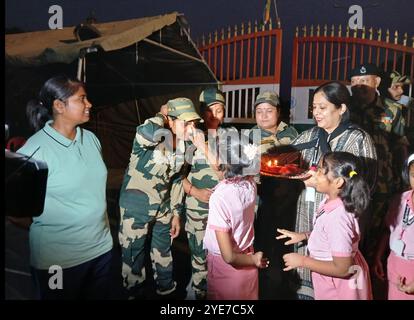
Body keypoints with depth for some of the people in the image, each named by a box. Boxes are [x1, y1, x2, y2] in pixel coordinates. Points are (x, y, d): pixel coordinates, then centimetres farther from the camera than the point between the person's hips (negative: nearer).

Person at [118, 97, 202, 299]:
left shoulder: (184, 144, -4)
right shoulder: (153, 138, -25)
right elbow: (147, 132, -52)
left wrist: (176, 213, 8)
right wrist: (161, 116, -30)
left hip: (163, 207, 6)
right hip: (136, 208, -6)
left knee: (163, 251, 23)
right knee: (134, 255, 13)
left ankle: (166, 291, 47)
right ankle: (135, 294, 38)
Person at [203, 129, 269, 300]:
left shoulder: (219, 197, -31)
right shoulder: (250, 183, -14)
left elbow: (228, 256, -27)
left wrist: (254, 259, -11)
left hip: (226, 266, -5)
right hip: (248, 260, 5)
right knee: (246, 296, 26)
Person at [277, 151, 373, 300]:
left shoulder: (337, 217, -35)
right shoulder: (332, 200, -9)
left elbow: (342, 269, -28)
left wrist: (302, 261, -22)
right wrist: (304, 235, 1)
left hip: (340, 285, -8)